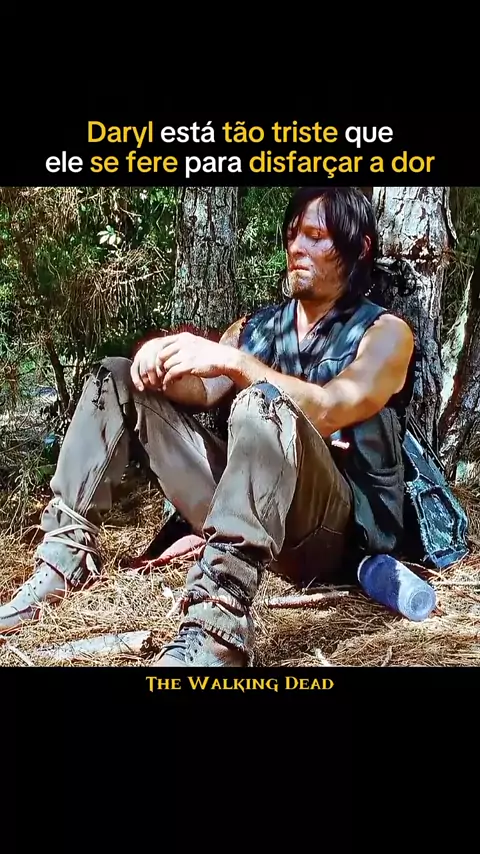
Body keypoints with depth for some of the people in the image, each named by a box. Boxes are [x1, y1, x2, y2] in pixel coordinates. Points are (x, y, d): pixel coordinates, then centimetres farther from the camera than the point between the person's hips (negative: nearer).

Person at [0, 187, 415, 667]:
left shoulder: (385, 333, 2)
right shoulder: (254, 326, 18)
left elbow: (329, 411, -18)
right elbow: (200, 391, 2)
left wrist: (231, 361, -26)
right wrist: (164, 365, -20)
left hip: (344, 528, -6)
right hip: (249, 509, 6)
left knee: (263, 403, -37)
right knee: (117, 381, 3)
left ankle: (217, 629, -51)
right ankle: (65, 553, -12)